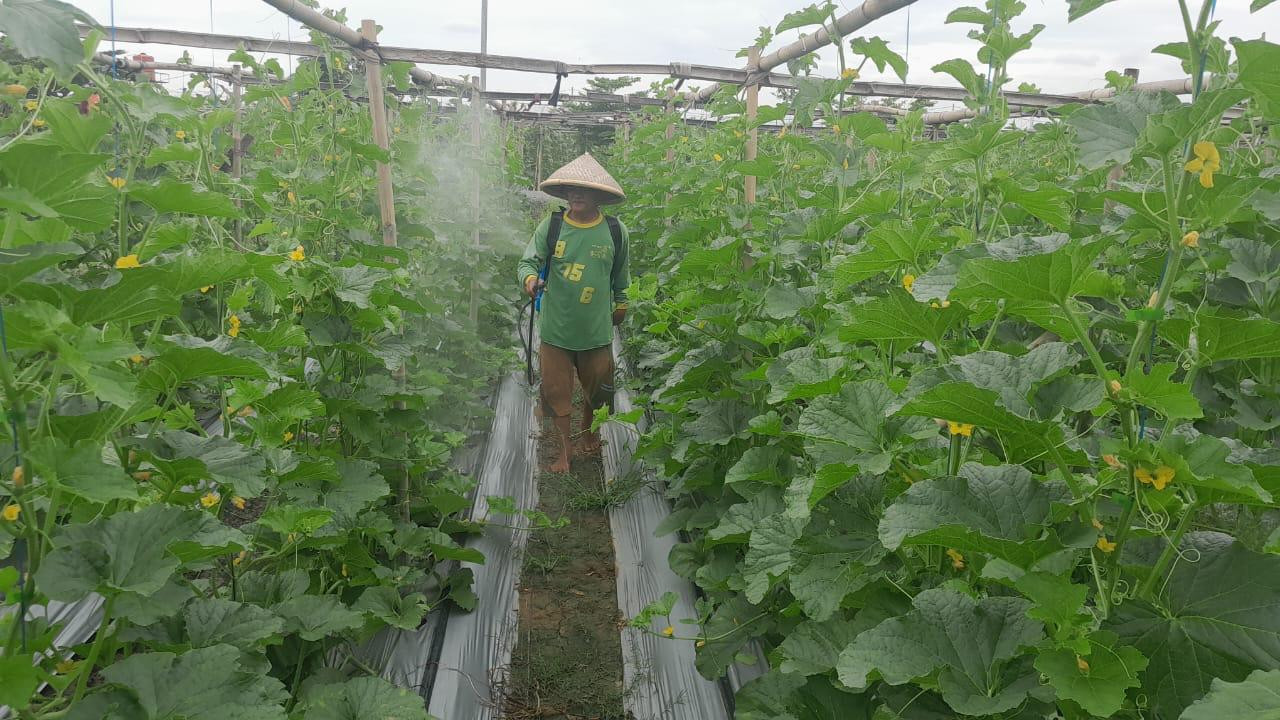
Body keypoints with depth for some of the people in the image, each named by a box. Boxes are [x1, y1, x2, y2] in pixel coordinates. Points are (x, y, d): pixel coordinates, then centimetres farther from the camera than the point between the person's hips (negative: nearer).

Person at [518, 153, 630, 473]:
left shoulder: (615, 231, -4)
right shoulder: (551, 226, -7)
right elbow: (529, 261, -6)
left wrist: (620, 305, 21)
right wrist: (530, 279, -29)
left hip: (597, 328, 1)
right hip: (556, 327, -1)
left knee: (595, 387, 18)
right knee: (556, 390, 7)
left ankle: (587, 429, 48)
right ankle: (564, 448, 26)